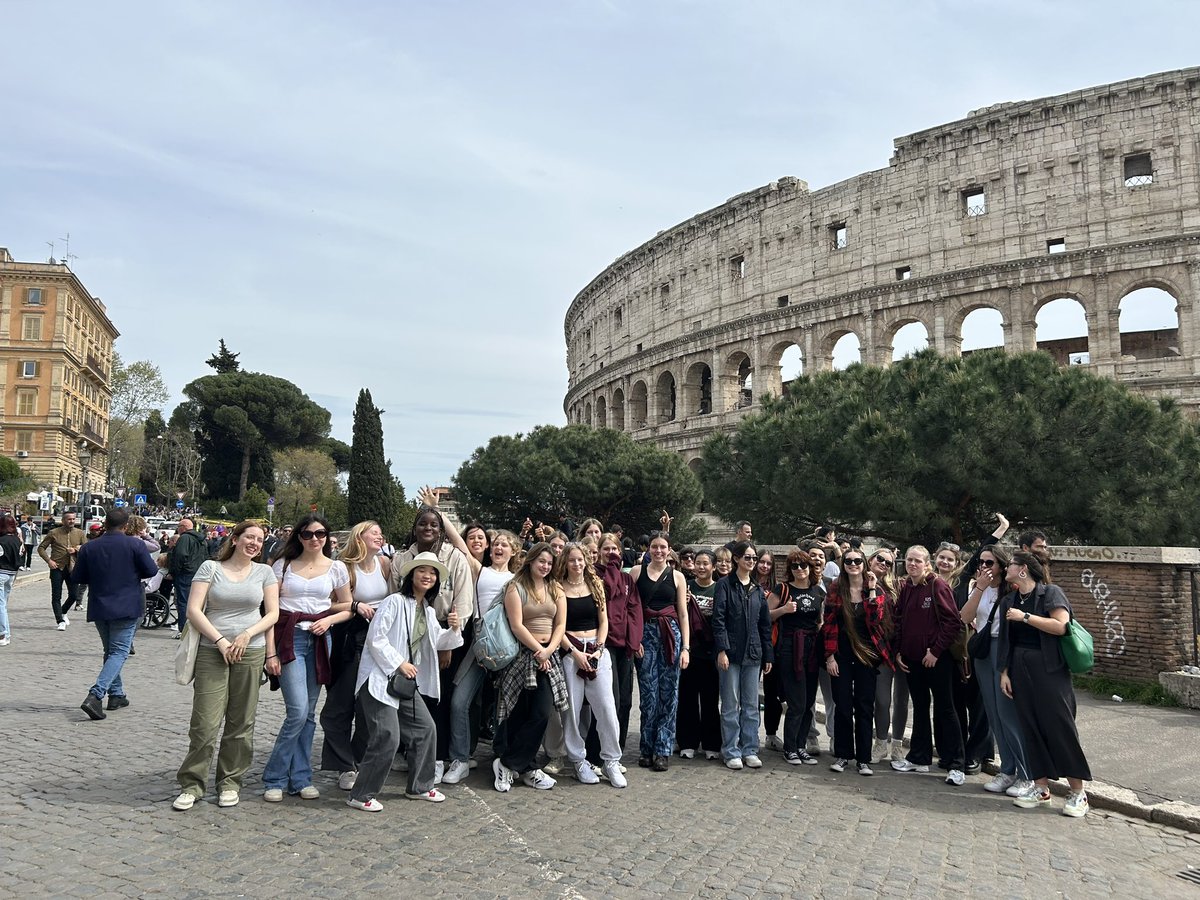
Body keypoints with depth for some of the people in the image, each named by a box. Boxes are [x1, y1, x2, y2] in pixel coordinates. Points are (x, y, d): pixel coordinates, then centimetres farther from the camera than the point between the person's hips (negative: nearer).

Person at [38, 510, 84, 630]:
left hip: (72, 567, 2)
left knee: (74, 595, 1)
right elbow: (41, 548, 4)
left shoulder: (79, 533, 7)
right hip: (57, 568, -2)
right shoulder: (54, 533, 0)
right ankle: (61, 621, 5)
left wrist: (76, 549, -10)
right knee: (56, 596, -1)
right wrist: (48, 560, -9)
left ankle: (63, 613, 29)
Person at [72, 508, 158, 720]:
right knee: (119, 652, -1)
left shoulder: (88, 547, -1)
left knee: (110, 651, 19)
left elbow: (76, 578, 4)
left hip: (99, 608, 4)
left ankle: (116, 695, 23)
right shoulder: (135, 544, -10)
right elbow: (151, 571, -8)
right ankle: (95, 695, -17)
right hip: (126, 607, -4)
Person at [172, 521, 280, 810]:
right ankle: (192, 784, 10)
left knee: (241, 723, 6)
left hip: (250, 653, 2)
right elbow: (194, 610, -3)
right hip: (212, 652, -2)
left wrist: (248, 634, -10)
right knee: (205, 723, -5)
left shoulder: (264, 572, 9)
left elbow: (273, 614, 5)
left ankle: (230, 782, 19)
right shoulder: (210, 567, 3)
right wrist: (220, 640, -11)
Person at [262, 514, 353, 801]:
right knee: (298, 711, -12)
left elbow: (347, 606, 13)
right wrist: (270, 652, -7)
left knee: (309, 713, 8)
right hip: (289, 638, -3)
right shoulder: (284, 565, 2)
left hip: (319, 639, 3)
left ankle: (300, 779, 19)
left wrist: (329, 619, -8)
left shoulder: (336, 568, 6)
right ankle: (275, 778, 5)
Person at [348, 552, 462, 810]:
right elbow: (376, 638, -18)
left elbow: (437, 642, 17)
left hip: (406, 680, 9)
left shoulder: (428, 610, 12)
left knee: (425, 728, 12)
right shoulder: (395, 601, -14)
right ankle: (361, 795, 3)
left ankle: (419, 787, 27)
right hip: (380, 678, -9)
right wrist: (399, 663, -18)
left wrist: (453, 629, -3)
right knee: (388, 736, -12)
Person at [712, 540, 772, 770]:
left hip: (753, 653, 5)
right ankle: (731, 751, 11)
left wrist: (768, 655, 11)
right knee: (731, 705, 2)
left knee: (751, 705, 10)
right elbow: (718, 619, -10)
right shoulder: (725, 584, -3)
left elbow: (765, 624, 14)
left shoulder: (758, 590, 12)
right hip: (731, 652, -5)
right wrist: (722, 649, -17)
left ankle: (750, 750, 19)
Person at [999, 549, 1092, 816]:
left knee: (1060, 727, -5)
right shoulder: (1009, 601, 13)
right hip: (1021, 668, 6)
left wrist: (1025, 617, -17)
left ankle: (1078, 792, 6)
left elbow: (1061, 626, -18)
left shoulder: (1050, 592, -5)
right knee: (1030, 728, 5)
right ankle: (1041, 788, 12)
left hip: (1049, 668, -6)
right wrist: (1005, 671, 8)